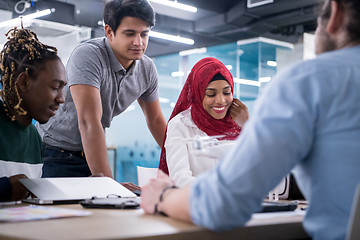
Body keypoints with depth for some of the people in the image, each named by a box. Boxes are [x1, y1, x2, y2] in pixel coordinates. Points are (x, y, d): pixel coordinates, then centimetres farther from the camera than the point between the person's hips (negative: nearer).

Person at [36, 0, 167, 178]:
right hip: (57, 152, -5)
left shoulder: (147, 68, -4)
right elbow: (89, 122, -34)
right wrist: (107, 181, -39)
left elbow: (156, 121, 10)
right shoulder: (88, 55, -25)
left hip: (93, 153, 5)